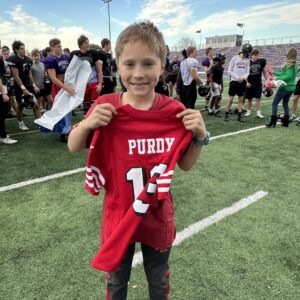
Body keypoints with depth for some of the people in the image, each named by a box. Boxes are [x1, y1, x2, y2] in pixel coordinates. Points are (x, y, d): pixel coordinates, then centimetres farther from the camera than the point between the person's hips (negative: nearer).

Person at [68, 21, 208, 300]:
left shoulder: (174, 111, -13)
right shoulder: (106, 107, -15)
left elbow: (185, 164, -3)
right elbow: (73, 147, -3)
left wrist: (199, 136, -20)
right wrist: (87, 124, -23)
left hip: (158, 216, 1)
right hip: (119, 214, 0)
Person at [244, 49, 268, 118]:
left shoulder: (261, 62, 0)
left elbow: (264, 71, 9)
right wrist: (246, 82, -11)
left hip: (258, 83, 1)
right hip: (249, 84, -1)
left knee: (258, 98, -2)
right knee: (249, 98, 10)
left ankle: (258, 112, 2)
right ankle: (249, 111, 26)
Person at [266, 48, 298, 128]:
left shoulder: (289, 64, -14)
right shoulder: (295, 64, 12)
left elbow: (289, 76, -22)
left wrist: (277, 78, -21)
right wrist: (274, 73, 23)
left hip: (285, 87, -9)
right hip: (291, 87, 9)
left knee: (274, 103, -3)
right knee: (285, 103, 17)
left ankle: (273, 122, -7)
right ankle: (286, 122, 20)